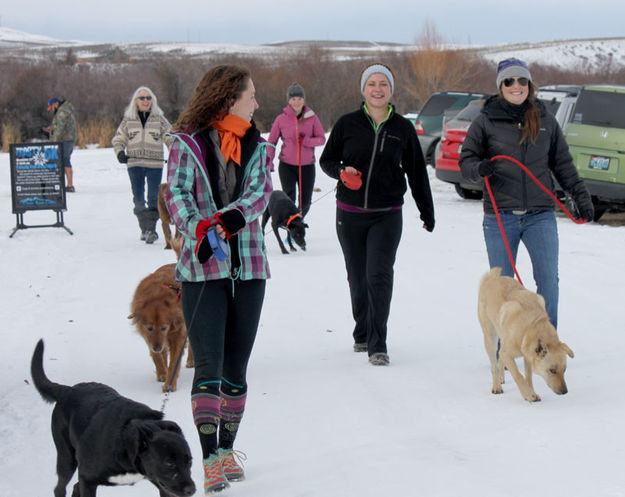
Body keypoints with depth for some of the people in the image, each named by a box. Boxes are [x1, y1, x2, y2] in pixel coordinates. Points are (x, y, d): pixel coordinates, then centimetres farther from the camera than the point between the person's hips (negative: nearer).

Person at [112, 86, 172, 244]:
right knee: (138, 198, 4)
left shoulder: (159, 119, 6)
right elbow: (118, 139, 15)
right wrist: (120, 152, -3)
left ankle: (151, 230, 1)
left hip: (155, 165, -1)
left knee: (154, 199, -3)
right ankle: (144, 228, 15)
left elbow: (170, 138, 11)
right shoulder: (128, 120, 8)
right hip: (135, 164, 1)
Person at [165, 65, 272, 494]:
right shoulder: (187, 144, -1)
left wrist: (233, 216, -23)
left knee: (236, 368, 9)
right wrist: (200, 230, -28)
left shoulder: (256, 146, 10)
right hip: (202, 268, -4)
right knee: (209, 367, -8)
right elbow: (177, 194, -10)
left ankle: (227, 450, 22)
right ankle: (211, 462, -6)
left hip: (249, 267, 4)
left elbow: (261, 192, -3)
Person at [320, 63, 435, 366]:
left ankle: (378, 345, -9)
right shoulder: (347, 124, 1)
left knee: (379, 276, -13)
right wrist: (341, 171, -12)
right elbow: (326, 160, 10)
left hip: (387, 215, -1)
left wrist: (427, 212, 14)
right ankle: (362, 334, 30)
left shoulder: (402, 128, 3)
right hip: (350, 214, 1)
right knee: (357, 278, 10)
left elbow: (416, 171, 11)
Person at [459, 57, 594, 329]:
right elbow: (466, 160, 3)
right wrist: (479, 168, -19)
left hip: (540, 215, 1)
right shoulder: (486, 120, 2)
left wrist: (581, 196, 14)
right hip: (500, 217, -1)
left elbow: (562, 163, 18)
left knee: (548, 278, -7)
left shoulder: (546, 120, 10)